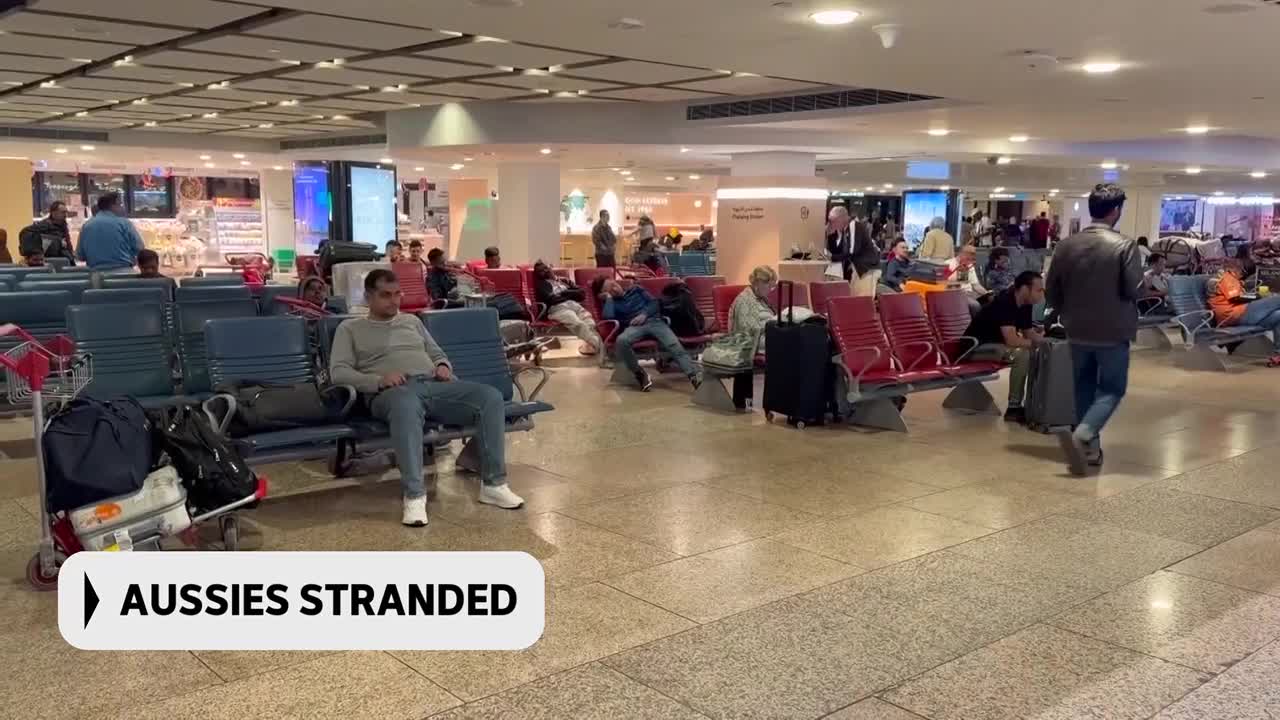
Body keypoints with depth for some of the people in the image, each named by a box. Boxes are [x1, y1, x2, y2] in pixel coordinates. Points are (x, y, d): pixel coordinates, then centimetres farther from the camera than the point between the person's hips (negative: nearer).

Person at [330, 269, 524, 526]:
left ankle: (493, 484, -19)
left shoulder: (412, 321, 31)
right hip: (392, 391, -5)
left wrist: (443, 366, 4)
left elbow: (437, 354, 31)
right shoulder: (350, 328, 16)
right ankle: (414, 495, -42)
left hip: (434, 384, 5)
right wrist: (378, 380, -14)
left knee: (491, 397, -22)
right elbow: (338, 372, 3)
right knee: (406, 406, -45)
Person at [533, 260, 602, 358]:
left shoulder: (564, 281, 32)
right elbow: (551, 299, -2)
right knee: (578, 324, -36)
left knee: (590, 323, -28)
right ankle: (599, 345, -48)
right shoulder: (541, 284, 19)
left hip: (574, 304, 5)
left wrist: (565, 293, 7)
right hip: (557, 308, -5)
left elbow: (582, 293, 21)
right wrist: (571, 295, 9)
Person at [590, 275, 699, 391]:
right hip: (634, 326, -1)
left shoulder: (635, 289, 23)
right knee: (621, 341, -37)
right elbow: (608, 316, -7)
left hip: (654, 321, 1)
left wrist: (644, 314, -3)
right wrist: (608, 297, 5)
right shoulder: (609, 303, 16)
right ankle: (640, 374, -24)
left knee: (674, 345, -27)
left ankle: (693, 376, -45)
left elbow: (654, 302, 15)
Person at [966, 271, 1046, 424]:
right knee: (1022, 354, -29)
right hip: (976, 347, -9)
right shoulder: (1004, 302, -26)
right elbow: (1012, 341, -33)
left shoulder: (1025, 304, 1)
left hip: (997, 345, 10)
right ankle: (1013, 408, -19)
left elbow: (1029, 334, 11)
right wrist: (1034, 342, -17)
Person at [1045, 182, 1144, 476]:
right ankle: (1083, 435, -14)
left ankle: (1089, 448, 21)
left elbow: (1051, 289, 2)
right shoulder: (1125, 245, -14)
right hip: (1113, 330, -4)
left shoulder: (1066, 245, -3)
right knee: (1112, 389, 8)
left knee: (1083, 388, 16)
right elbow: (1134, 290, -15)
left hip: (1077, 330, 4)